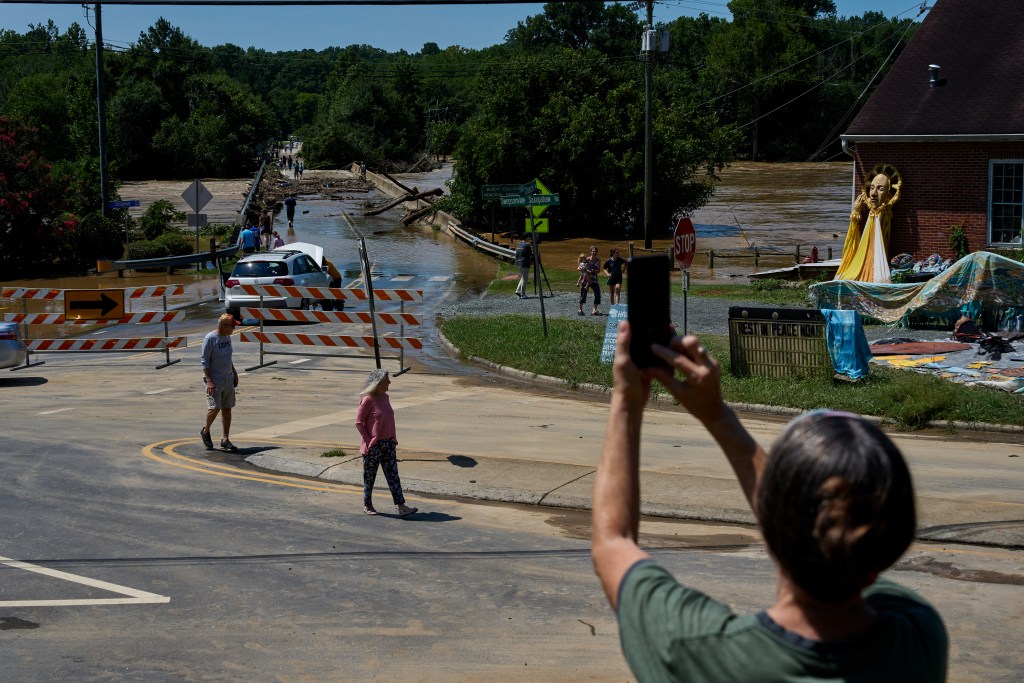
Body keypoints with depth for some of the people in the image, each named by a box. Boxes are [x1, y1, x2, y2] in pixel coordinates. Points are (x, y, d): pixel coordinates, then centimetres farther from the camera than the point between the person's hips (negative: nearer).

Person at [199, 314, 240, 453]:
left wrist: (234, 372, 21)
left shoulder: (227, 337, 9)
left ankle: (225, 439, 11)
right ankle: (205, 432, 15)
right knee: (214, 408, -12)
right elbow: (204, 361, -15)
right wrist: (209, 381, -21)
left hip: (228, 379, 7)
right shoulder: (210, 338, -14)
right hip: (214, 380, -7)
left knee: (227, 409, 6)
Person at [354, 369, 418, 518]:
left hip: (387, 443, 7)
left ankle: (401, 507, -4)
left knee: (393, 475, 1)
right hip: (373, 445, -7)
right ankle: (367, 505, 22)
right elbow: (359, 422, -13)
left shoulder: (385, 397, 9)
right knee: (369, 475, 7)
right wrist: (368, 441, -16)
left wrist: (393, 439, 12)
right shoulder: (368, 400, -14)